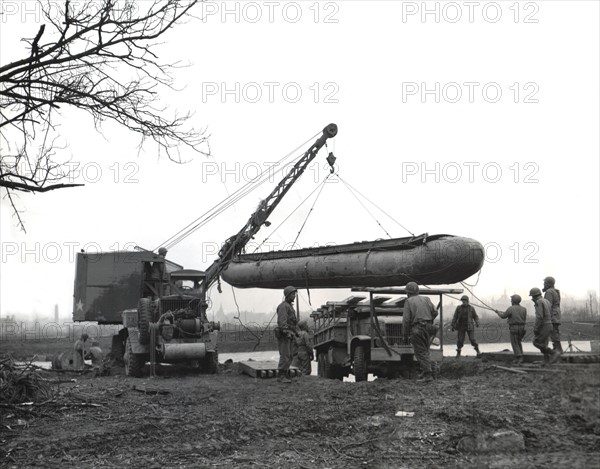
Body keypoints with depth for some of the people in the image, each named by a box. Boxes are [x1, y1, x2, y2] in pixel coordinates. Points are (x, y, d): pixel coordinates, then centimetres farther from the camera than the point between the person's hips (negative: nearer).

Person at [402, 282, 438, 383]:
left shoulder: (409, 301, -4)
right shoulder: (426, 299, 10)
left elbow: (406, 320, -8)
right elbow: (435, 312, 7)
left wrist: (405, 335, -3)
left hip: (416, 329, -5)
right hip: (428, 328, 6)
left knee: (421, 352, -3)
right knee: (425, 351, 17)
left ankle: (428, 375, -10)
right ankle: (425, 372, 18)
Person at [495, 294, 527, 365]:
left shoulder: (510, 309, -11)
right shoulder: (523, 309, 4)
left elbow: (503, 316, -1)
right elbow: (524, 319, 9)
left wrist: (498, 312, 18)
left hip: (513, 328, -5)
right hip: (521, 328, 5)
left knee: (515, 344, 0)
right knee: (519, 343, 17)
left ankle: (519, 358, -10)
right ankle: (519, 358, 13)